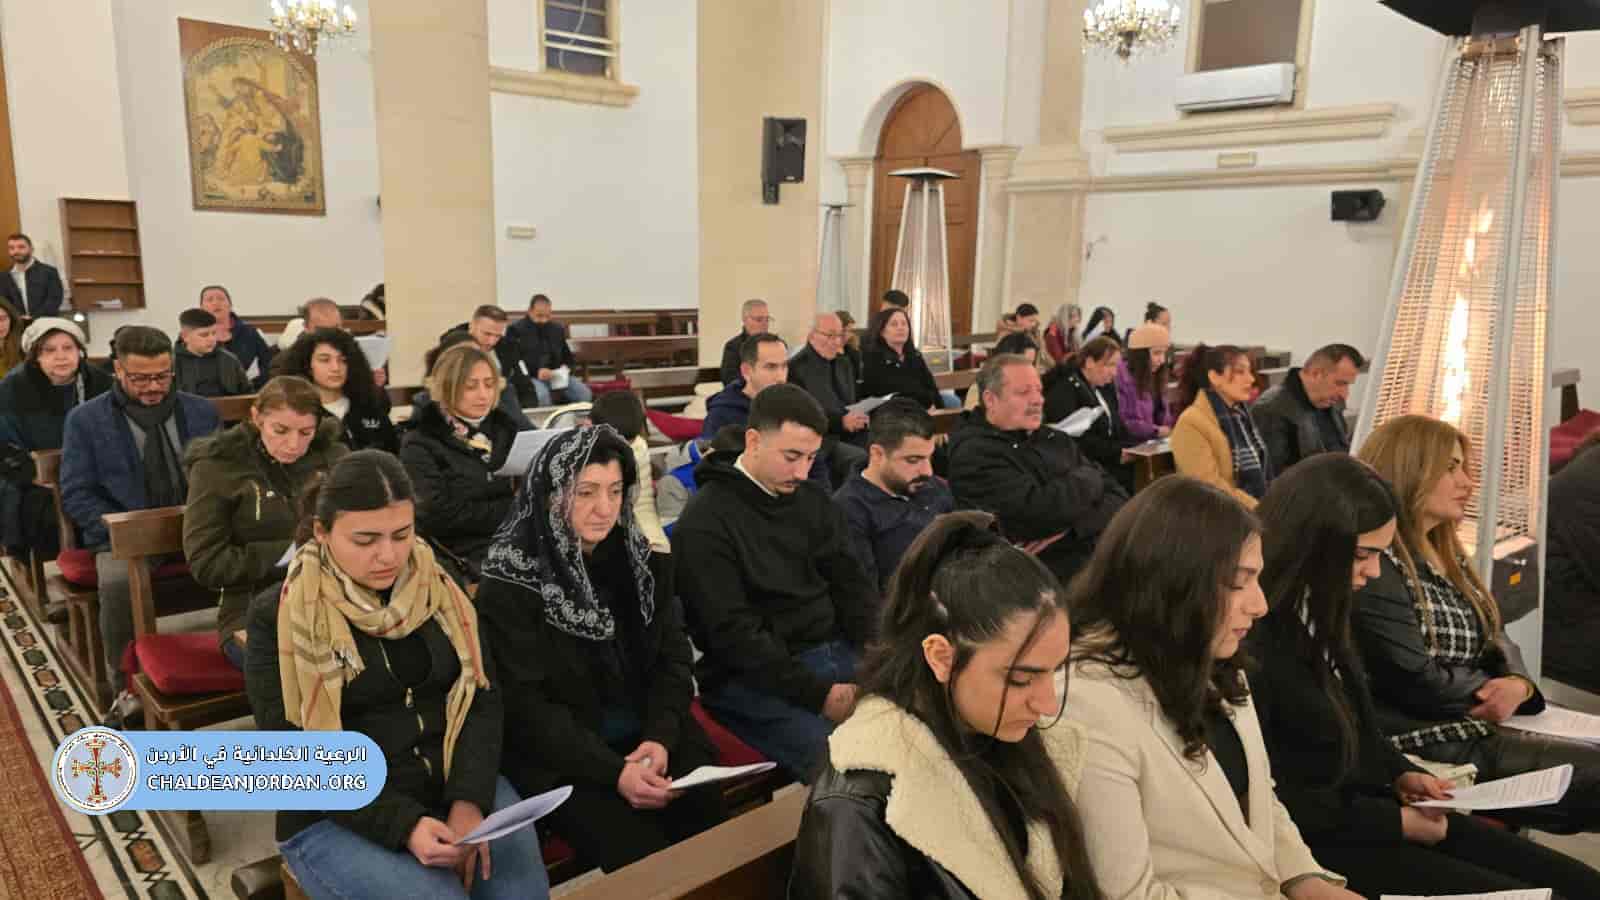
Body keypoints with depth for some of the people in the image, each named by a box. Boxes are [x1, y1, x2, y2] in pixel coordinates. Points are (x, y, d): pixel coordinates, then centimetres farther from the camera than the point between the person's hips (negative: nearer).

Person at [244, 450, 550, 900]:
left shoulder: (439, 589, 4)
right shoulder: (279, 616, -6)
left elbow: (482, 697, 2)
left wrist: (470, 799, -14)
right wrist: (402, 825, -20)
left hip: (457, 788, 3)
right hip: (339, 818, -3)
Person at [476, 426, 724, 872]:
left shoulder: (641, 554, 3)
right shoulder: (511, 581, -11)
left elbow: (674, 656, 4)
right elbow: (524, 704, -13)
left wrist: (661, 736, -13)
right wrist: (613, 771, -21)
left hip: (647, 731, 4)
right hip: (559, 753, -4)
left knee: (710, 826, -15)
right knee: (644, 856, -21)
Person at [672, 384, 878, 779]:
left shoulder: (812, 501, 10)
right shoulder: (706, 522, -13)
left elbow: (852, 584, 12)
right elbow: (732, 633, -17)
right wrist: (817, 693, -20)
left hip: (837, 651, 7)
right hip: (753, 676, -7)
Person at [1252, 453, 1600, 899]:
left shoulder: (1317, 609, 5)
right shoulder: (1252, 643, -25)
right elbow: (1265, 798, -20)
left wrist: (1400, 774, 1)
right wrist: (1394, 822, -14)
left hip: (1371, 803, 9)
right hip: (1318, 841, -9)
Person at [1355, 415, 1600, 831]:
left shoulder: (1447, 556, 16)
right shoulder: (1376, 564, -17)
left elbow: (1496, 639, 13)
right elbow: (1415, 682, -21)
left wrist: (1518, 684, -10)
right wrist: (1498, 691, -4)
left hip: (1479, 728, 10)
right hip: (1430, 743, -10)